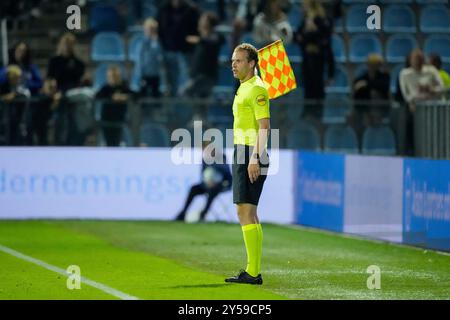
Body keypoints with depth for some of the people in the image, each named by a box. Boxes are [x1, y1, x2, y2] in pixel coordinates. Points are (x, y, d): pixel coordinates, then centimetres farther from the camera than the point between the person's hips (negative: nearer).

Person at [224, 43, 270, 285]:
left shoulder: (257, 89, -12)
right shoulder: (243, 88, 18)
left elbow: (264, 126, -19)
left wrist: (255, 158, -25)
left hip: (251, 156, -11)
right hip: (242, 155, 11)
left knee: (245, 212, -13)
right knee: (249, 213, 11)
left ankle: (252, 272, -14)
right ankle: (254, 271, 13)